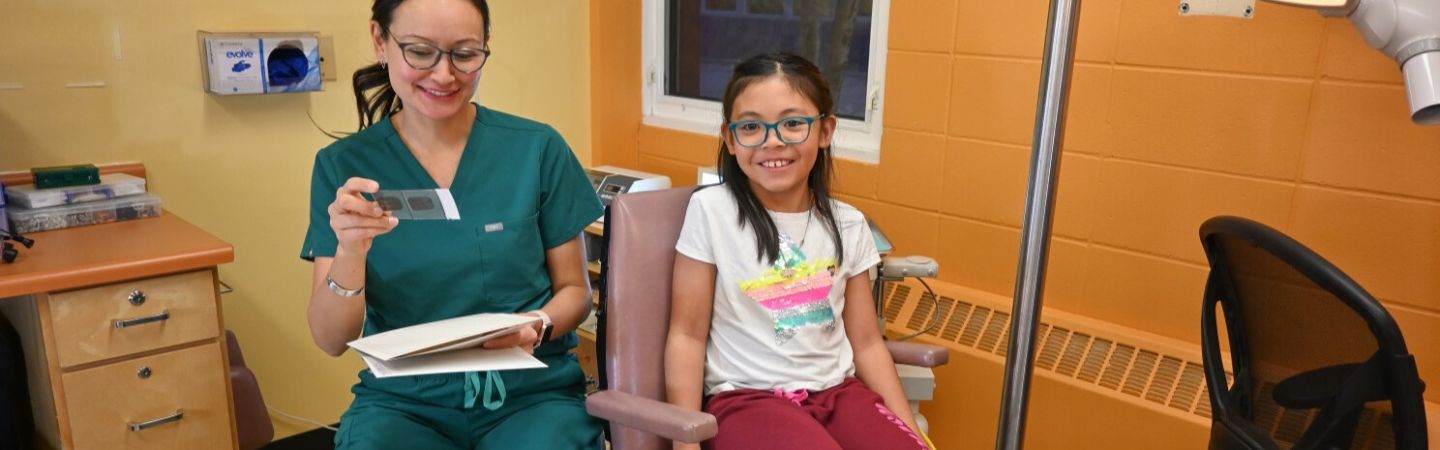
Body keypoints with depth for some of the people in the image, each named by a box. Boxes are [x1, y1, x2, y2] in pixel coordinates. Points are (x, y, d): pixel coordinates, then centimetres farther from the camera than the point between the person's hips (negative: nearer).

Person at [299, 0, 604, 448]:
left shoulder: (538, 149, -6)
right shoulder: (343, 166, -2)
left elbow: (574, 289, 4)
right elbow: (331, 340, -4)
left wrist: (539, 326, -17)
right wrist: (350, 251, -22)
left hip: (533, 392, -1)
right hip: (402, 399, 1)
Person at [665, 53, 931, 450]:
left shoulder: (848, 225, 5)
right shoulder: (711, 210, -7)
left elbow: (866, 341, 9)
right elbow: (688, 334, -5)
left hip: (838, 392, 4)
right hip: (746, 398, -4)